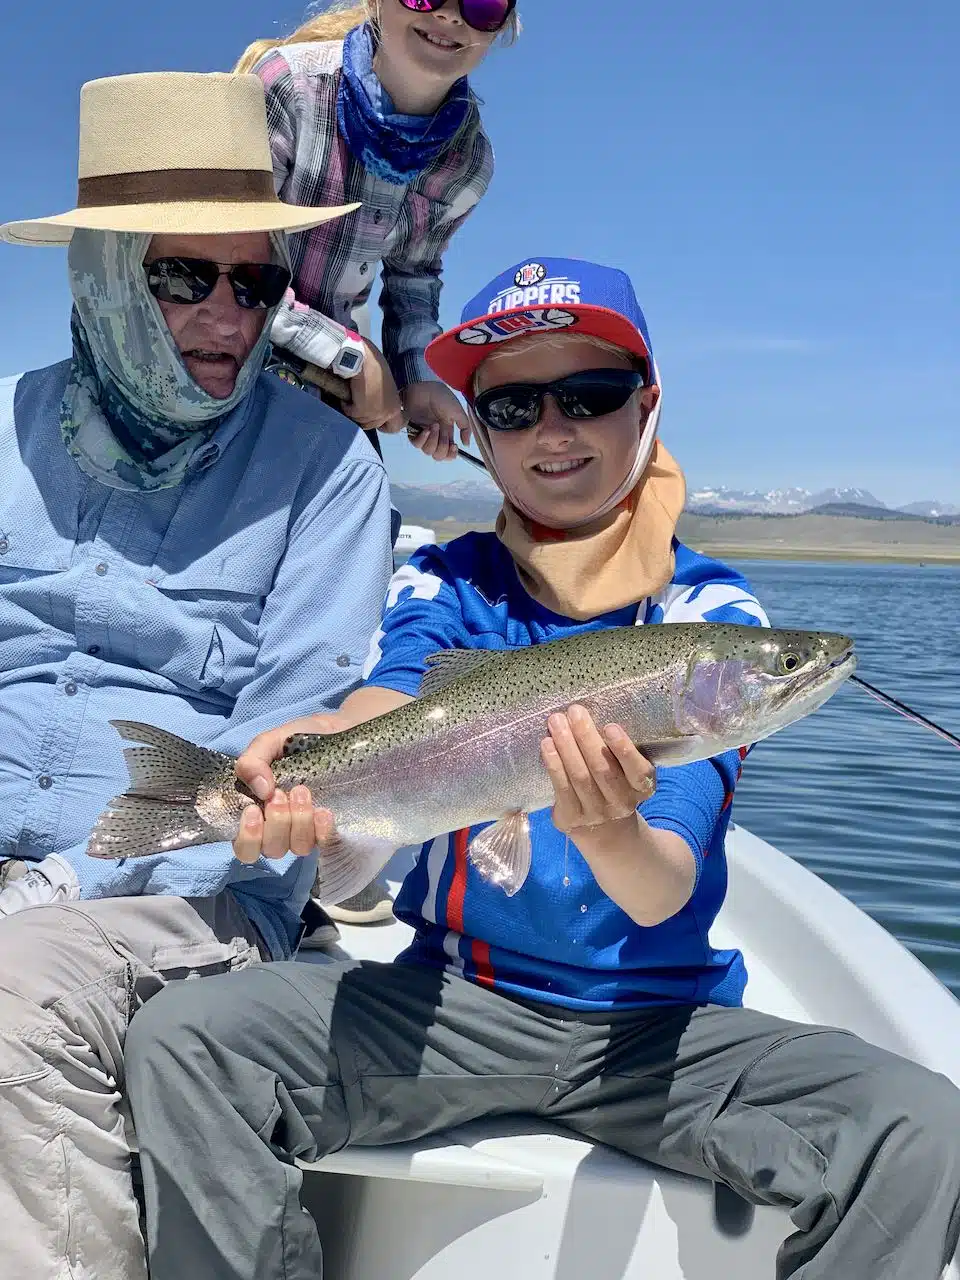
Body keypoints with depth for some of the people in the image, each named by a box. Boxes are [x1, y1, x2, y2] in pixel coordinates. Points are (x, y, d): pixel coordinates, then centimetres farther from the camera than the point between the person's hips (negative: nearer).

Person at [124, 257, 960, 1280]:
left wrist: (612, 834, -39)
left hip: (657, 1019, 0)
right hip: (451, 995, 1)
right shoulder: (443, 586, 3)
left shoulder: (709, 610, -4)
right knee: (175, 1045, -20)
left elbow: (666, 894, -15)